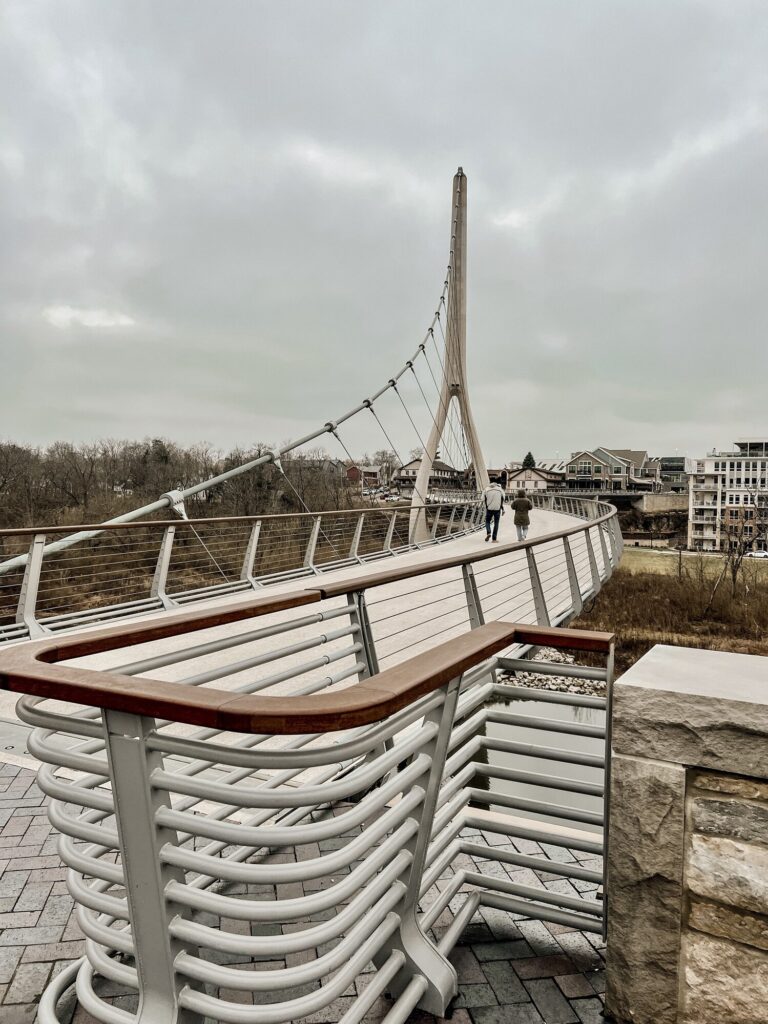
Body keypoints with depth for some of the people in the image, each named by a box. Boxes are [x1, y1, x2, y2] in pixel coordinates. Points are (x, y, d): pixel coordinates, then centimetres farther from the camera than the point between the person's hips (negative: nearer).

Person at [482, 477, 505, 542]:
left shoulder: (486, 489, 0)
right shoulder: (500, 489, 2)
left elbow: (484, 500, 2)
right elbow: (502, 500, 2)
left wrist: (486, 507, 16)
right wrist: (503, 509, 7)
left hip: (489, 508, 0)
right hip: (497, 509, 0)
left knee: (487, 521, 17)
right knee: (496, 523, 6)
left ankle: (488, 533, -9)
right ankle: (494, 539, 5)